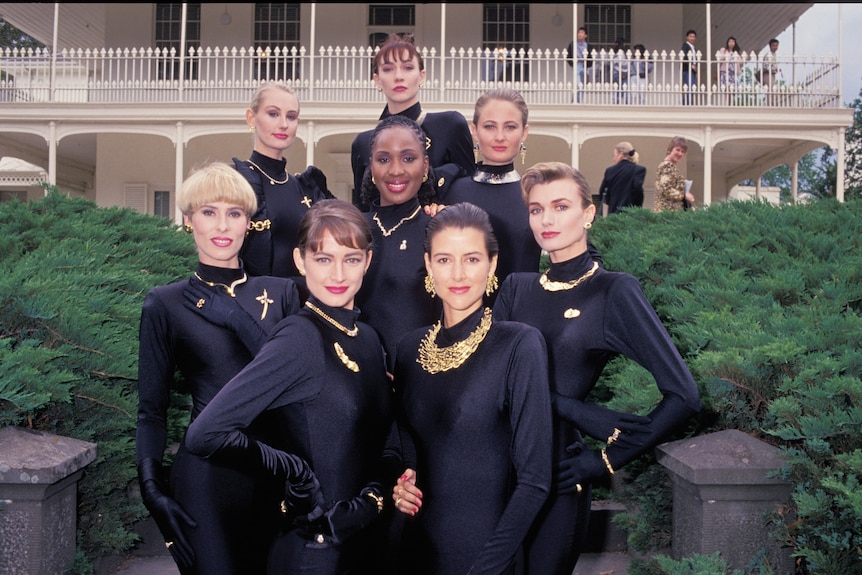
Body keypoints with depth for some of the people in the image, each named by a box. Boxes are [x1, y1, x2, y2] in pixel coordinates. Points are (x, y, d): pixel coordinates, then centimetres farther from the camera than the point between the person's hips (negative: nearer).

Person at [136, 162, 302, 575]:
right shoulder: (166, 304, -1)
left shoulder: (281, 292, 4)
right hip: (205, 477, -2)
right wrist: (152, 489, -9)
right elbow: (152, 410, 3)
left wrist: (232, 315, -12)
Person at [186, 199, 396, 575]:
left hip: (364, 541, 7)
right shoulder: (299, 338, -19)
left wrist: (374, 494, -4)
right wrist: (294, 469, -17)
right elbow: (206, 435, -27)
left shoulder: (367, 338, 2)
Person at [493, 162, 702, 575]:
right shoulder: (516, 288, 5)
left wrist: (606, 462, -10)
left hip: (555, 476, -4)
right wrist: (579, 411, -20)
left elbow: (683, 397, -16)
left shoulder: (613, 291, -9)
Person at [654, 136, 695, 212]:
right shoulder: (667, 166, -11)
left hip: (675, 209, 10)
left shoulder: (673, 166, 19)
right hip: (668, 209, -10)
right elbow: (666, 190, -20)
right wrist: (684, 195, -13)